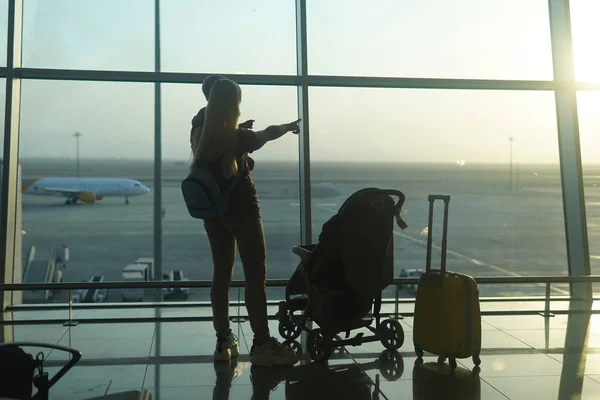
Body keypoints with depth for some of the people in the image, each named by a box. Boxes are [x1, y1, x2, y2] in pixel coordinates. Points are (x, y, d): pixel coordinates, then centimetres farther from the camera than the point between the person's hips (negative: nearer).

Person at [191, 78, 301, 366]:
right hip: (242, 212, -6)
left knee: (221, 275, 10)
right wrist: (290, 126, 24)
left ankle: (223, 342, 14)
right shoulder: (237, 138, -14)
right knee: (255, 276, -2)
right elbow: (267, 134, 3)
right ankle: (261, 344, 0)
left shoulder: (202, 138, 0)